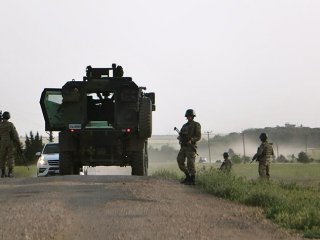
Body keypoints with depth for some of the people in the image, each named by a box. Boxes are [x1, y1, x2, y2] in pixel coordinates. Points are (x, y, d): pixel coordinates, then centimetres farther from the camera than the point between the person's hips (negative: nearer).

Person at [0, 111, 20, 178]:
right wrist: (18, 142, 0)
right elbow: (15, 134, -8)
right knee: (10, 157, 0)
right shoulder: (10, 124, -7)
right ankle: (10, 172, -10)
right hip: (10, 142, -2)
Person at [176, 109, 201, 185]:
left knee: (190, 163, -9)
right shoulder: (184, 125, 18)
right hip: (183, 147, 7)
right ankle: (188, 176, 14)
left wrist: (191, 140, -24)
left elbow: (198, 137, -8)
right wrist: (180, 137, -7)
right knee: (180, 161, 1)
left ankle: (192, 180, -2)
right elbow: (180, 136, 18)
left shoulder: (196, 125, -2)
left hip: (191, 146, -7)